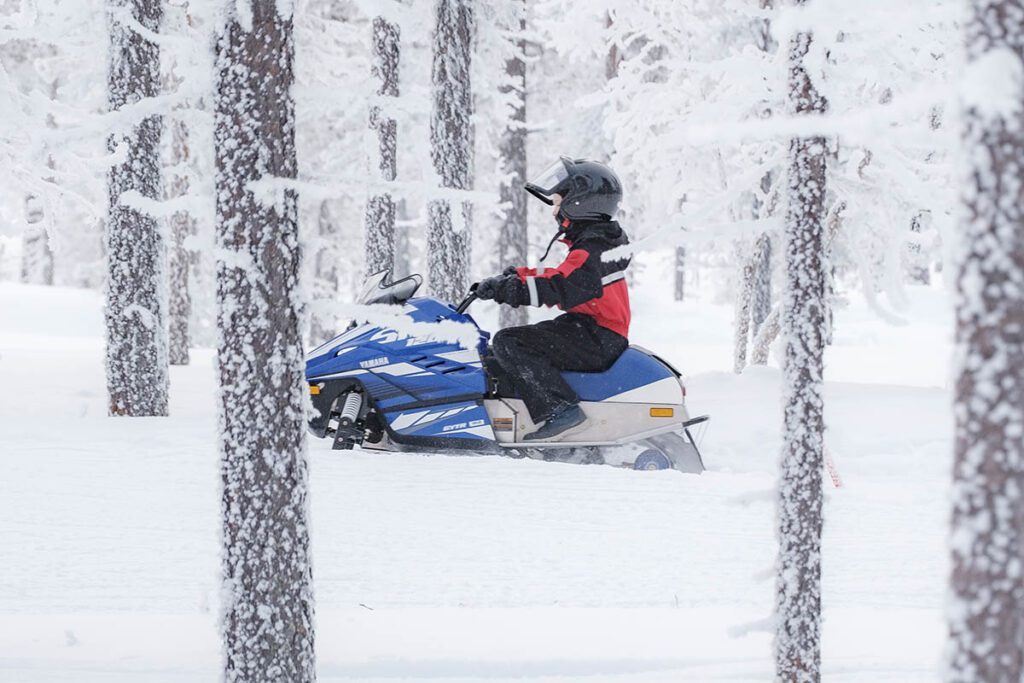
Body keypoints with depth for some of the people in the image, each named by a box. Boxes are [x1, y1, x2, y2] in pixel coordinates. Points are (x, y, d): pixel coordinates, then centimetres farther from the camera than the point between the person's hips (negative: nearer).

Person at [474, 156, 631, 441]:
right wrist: (520, 276, 13)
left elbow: (559, 287, -26)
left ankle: (559, 409, -31)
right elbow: (563, 278, 24)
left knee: (508, 343, -23)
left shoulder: (592, 250, -18)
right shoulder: (598, 241, 16)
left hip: (596, 340, -11)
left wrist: (508, 289, -23)